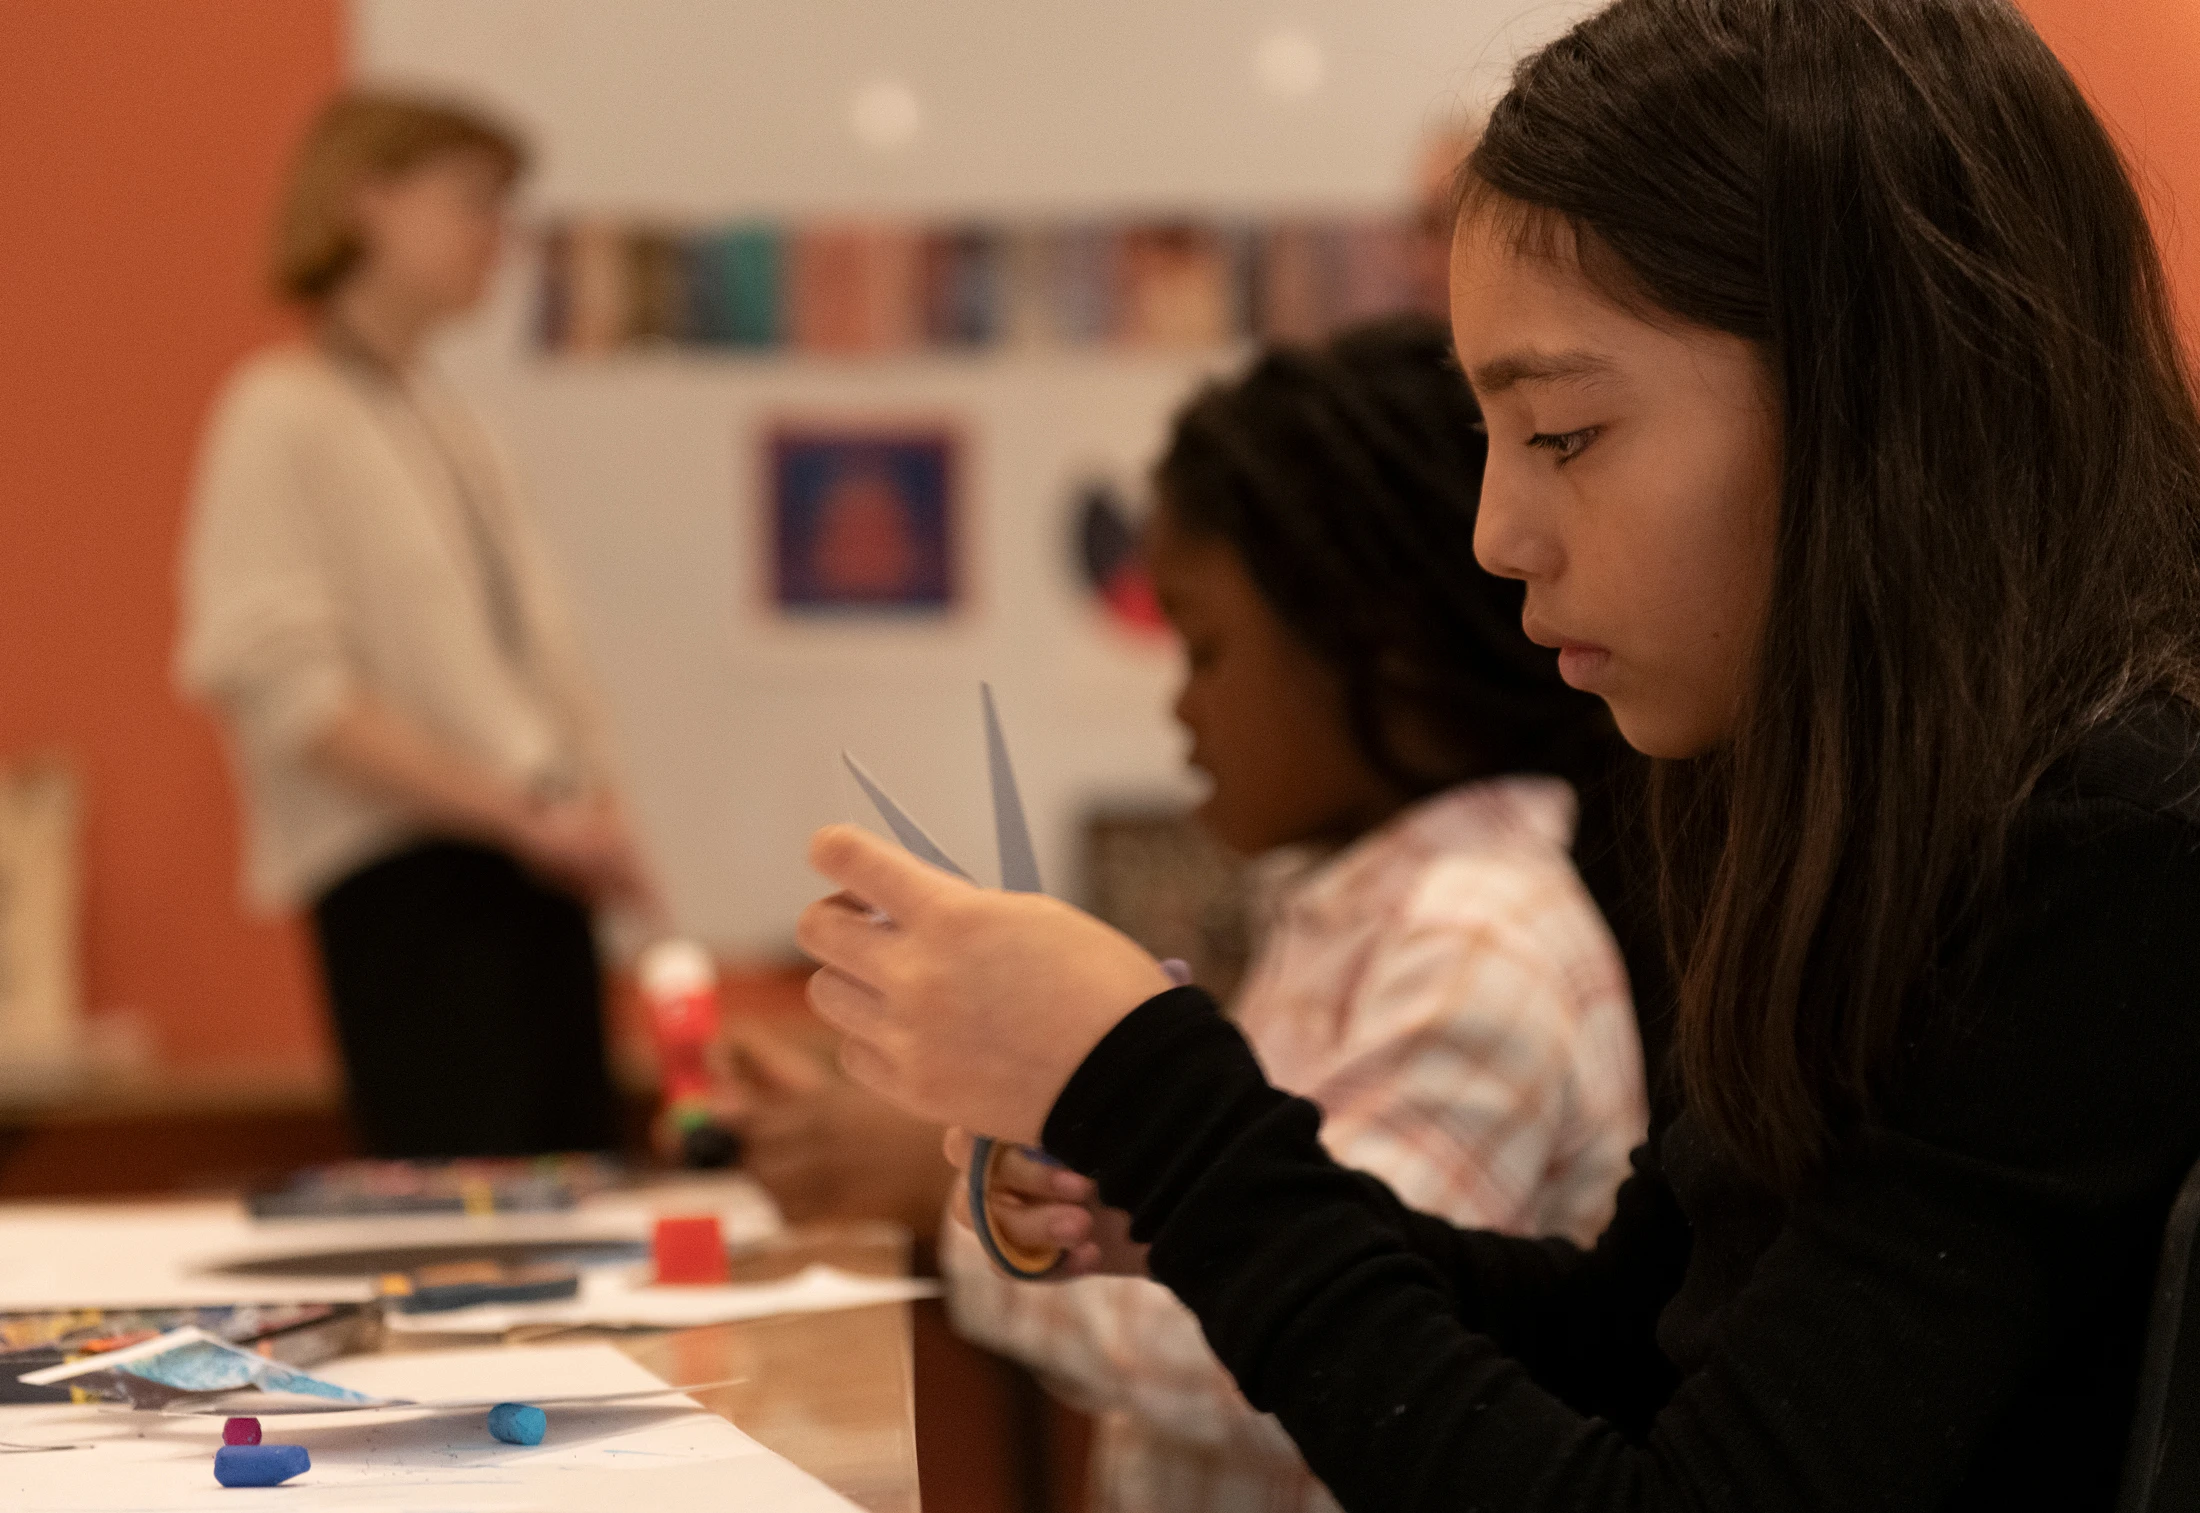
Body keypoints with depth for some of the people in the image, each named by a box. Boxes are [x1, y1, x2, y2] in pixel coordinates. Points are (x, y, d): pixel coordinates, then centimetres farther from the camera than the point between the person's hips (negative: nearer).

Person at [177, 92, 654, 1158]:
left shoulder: (449, 420, 17)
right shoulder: (285, 416, -5)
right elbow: (278, 681, -14)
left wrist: (590, 822, 1)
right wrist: (512, 811, -17)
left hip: (537, 873, 8)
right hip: (405, 877, -7)